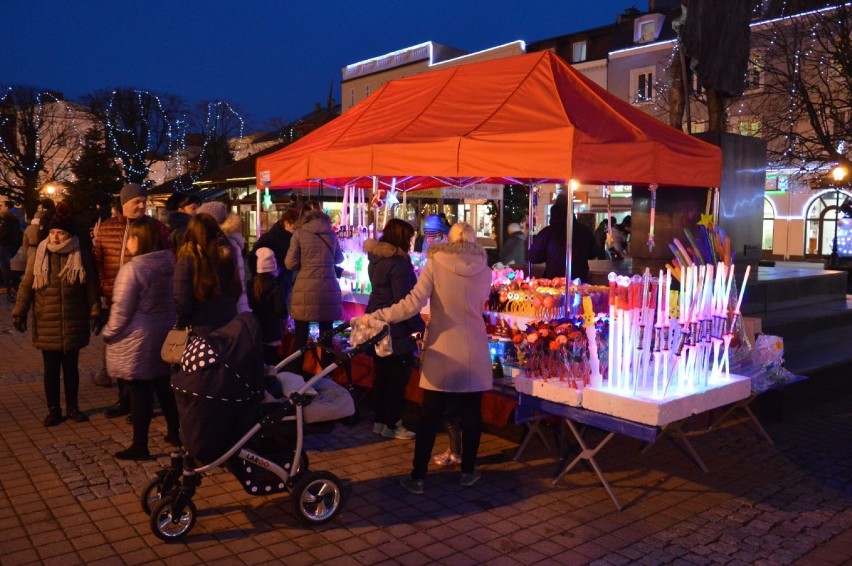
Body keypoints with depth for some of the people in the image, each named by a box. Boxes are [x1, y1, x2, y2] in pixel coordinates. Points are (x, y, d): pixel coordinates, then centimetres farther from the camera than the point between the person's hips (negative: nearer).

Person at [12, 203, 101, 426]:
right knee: (51, 368, 8)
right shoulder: (38, 256, 0)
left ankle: (72, 407, 24)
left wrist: (95, 312, -5)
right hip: (47, 324, 0)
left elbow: (91, 287, 0)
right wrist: (19, 312, -3)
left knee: (71, 367, 11)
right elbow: (26, 286, 3)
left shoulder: (82, 256, -1)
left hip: (74, 323, 0)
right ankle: (53, 409, 20)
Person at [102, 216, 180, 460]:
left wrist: (109, 334, -2)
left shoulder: (133, 267, -19)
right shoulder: (170, 262, 2)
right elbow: (175, 301, 12)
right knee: (164, 387, 18)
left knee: (140, 393, 2)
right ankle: (175, 433, 29)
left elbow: (121, 310, -17)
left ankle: (139, 446, 12)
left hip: (138, 340, -7)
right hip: (164, 336, 7)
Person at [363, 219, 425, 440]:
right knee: (398, 377, 2)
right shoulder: (398, 262, -20)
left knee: (382, 374, 16)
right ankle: (392, 425, 10)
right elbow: (404, 300, -22)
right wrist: (420, 327, -13)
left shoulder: (376, 258, 8)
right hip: (395, 328, -9)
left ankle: (380, 421, 24)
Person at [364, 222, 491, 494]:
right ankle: (468, 471, 24)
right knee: (471, 412, 13)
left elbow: (413, 303, -16)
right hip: (474, 352, 2)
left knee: (431, 415, 4)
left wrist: (377, 316, -12)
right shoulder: (484, 269, 1)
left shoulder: (436, 263, -8)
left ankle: (418, 476, 12)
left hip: (442, 351, -2)